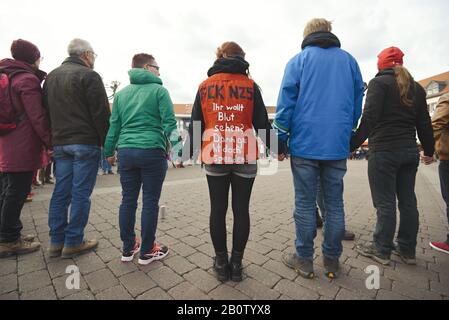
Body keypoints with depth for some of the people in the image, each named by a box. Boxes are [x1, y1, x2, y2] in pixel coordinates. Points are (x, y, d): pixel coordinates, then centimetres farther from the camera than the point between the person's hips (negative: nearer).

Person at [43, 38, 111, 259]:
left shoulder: (51, 76, 19)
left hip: (60, 143, 8)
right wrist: (107, 144, -9)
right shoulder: (89, 76, -5)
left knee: (61, 192, 11)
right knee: (81, 193, -1)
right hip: (85, 143, -7)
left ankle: (56, 241, 19)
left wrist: (52, 141, 20)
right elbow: (101, 114, -13)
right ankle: (73, 243, 8)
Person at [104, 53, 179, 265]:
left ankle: (128, 248, 27)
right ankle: (147, 251, 18)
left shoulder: (121, 93, 15)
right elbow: (169, 121, -9)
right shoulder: (158, 90, 1)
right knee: (150, 202, 4)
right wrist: (172, 144, 0)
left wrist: (109, 151, 18)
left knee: (128, 200, 13)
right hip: (152, 151, -5)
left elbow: (114, 125, 14)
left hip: (125, 151, 6)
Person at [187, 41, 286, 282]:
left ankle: (221, 263, 22)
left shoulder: (205, 86, 8)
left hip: (214, 157, 1)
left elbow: (195, 124, 6)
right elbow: (262, 122, 1)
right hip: (245, 157, 0)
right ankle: (236, 263, 20)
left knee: (218, 210, 10)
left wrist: (189, 153, 15)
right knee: (241, 209, 9)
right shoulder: (250, 85, 4)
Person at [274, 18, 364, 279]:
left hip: (305, 145, -3)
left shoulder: (299, 60, 5)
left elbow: (286, 104, -4)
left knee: (305, 204, 5)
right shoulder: (349, 60, 15)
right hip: (338, 147, 4)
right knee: (335, 205, 11)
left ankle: (304, 260, 17)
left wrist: (279, 141, -1)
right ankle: (332, 261, 23)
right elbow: (357, 104, 15)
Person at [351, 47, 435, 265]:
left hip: (383, 151, -7)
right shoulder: (416, 88, 16)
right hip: (409, 151, 7)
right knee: (407, 201, 11)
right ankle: (407, 250, 22)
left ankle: (381, 250, 10)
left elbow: (369, 117, -17)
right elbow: (424, 123, 17)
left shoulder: (379, 83, -3)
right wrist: (429, 150, 24)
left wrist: (353, 144, -18)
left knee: (385, 203, -1)